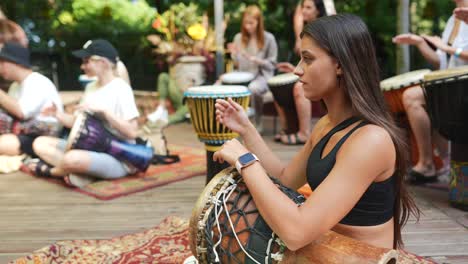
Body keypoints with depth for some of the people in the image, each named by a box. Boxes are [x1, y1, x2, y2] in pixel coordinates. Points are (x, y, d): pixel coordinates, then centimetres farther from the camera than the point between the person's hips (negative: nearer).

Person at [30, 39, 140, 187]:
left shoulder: (121, 88, -12)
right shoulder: (91, 87, 12)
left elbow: (132, 132, -20)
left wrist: (103, 111, -24)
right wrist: (57, 114, -1)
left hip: (118, 158, -9)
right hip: (90, 149, 9)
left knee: (72, 159, -36)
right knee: (40, 143, 2)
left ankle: (50, 171, -2)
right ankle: (83, 172, -17)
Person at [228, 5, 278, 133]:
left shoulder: (268, 38, -2)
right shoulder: (238, 38, 9)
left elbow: (272, 64, -1)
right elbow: (237, 64, 12)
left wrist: (256, 60, -18)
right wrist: (234, 55, -9)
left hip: (262, 75, -4)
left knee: (253, 88, -39)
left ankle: (258, 123, -16)